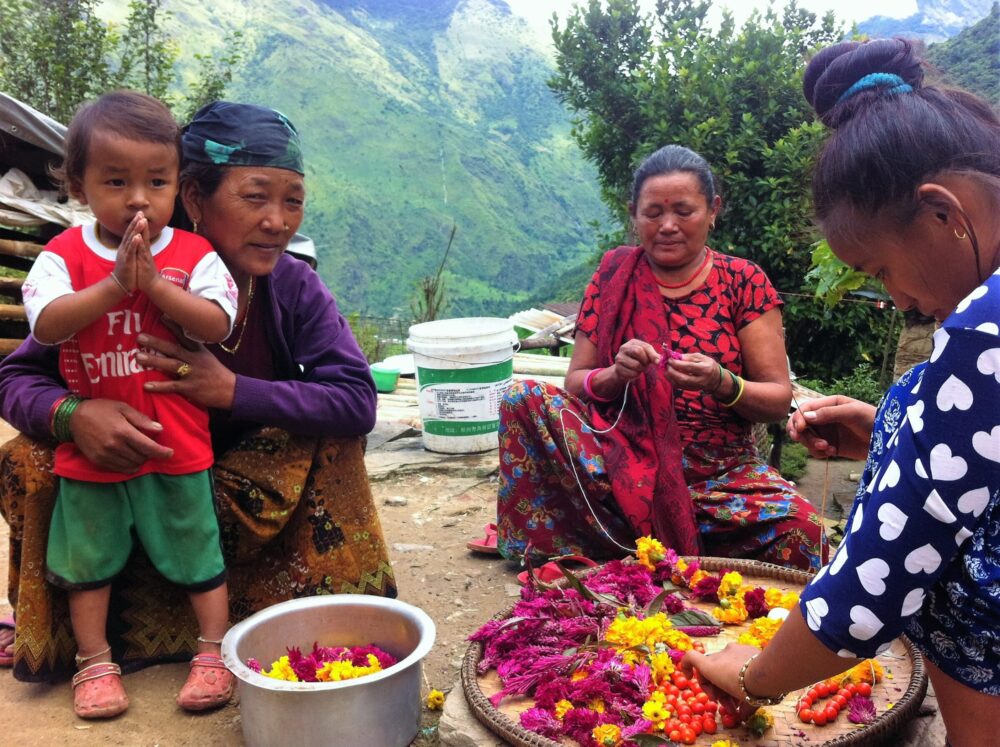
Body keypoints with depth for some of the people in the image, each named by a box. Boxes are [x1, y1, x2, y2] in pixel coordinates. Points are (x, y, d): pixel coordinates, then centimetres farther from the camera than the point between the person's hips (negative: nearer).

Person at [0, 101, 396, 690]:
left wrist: (232, 389, -37)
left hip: (253, 494, 1)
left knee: (333, 436, -23)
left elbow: (358, 402, -25)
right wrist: (73, 413, -41)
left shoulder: (294, 287, -16)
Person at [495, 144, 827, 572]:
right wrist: (615, 375, -18)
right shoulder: (614, 276, 5)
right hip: (621, 465, 0)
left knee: (800, 526, -30)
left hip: (721, 475, 0)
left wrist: (722, 384, -22)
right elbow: (575, 383, 4)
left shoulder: (743, 282, 2)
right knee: (524, 398, -22)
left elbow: (779, 400, -1)